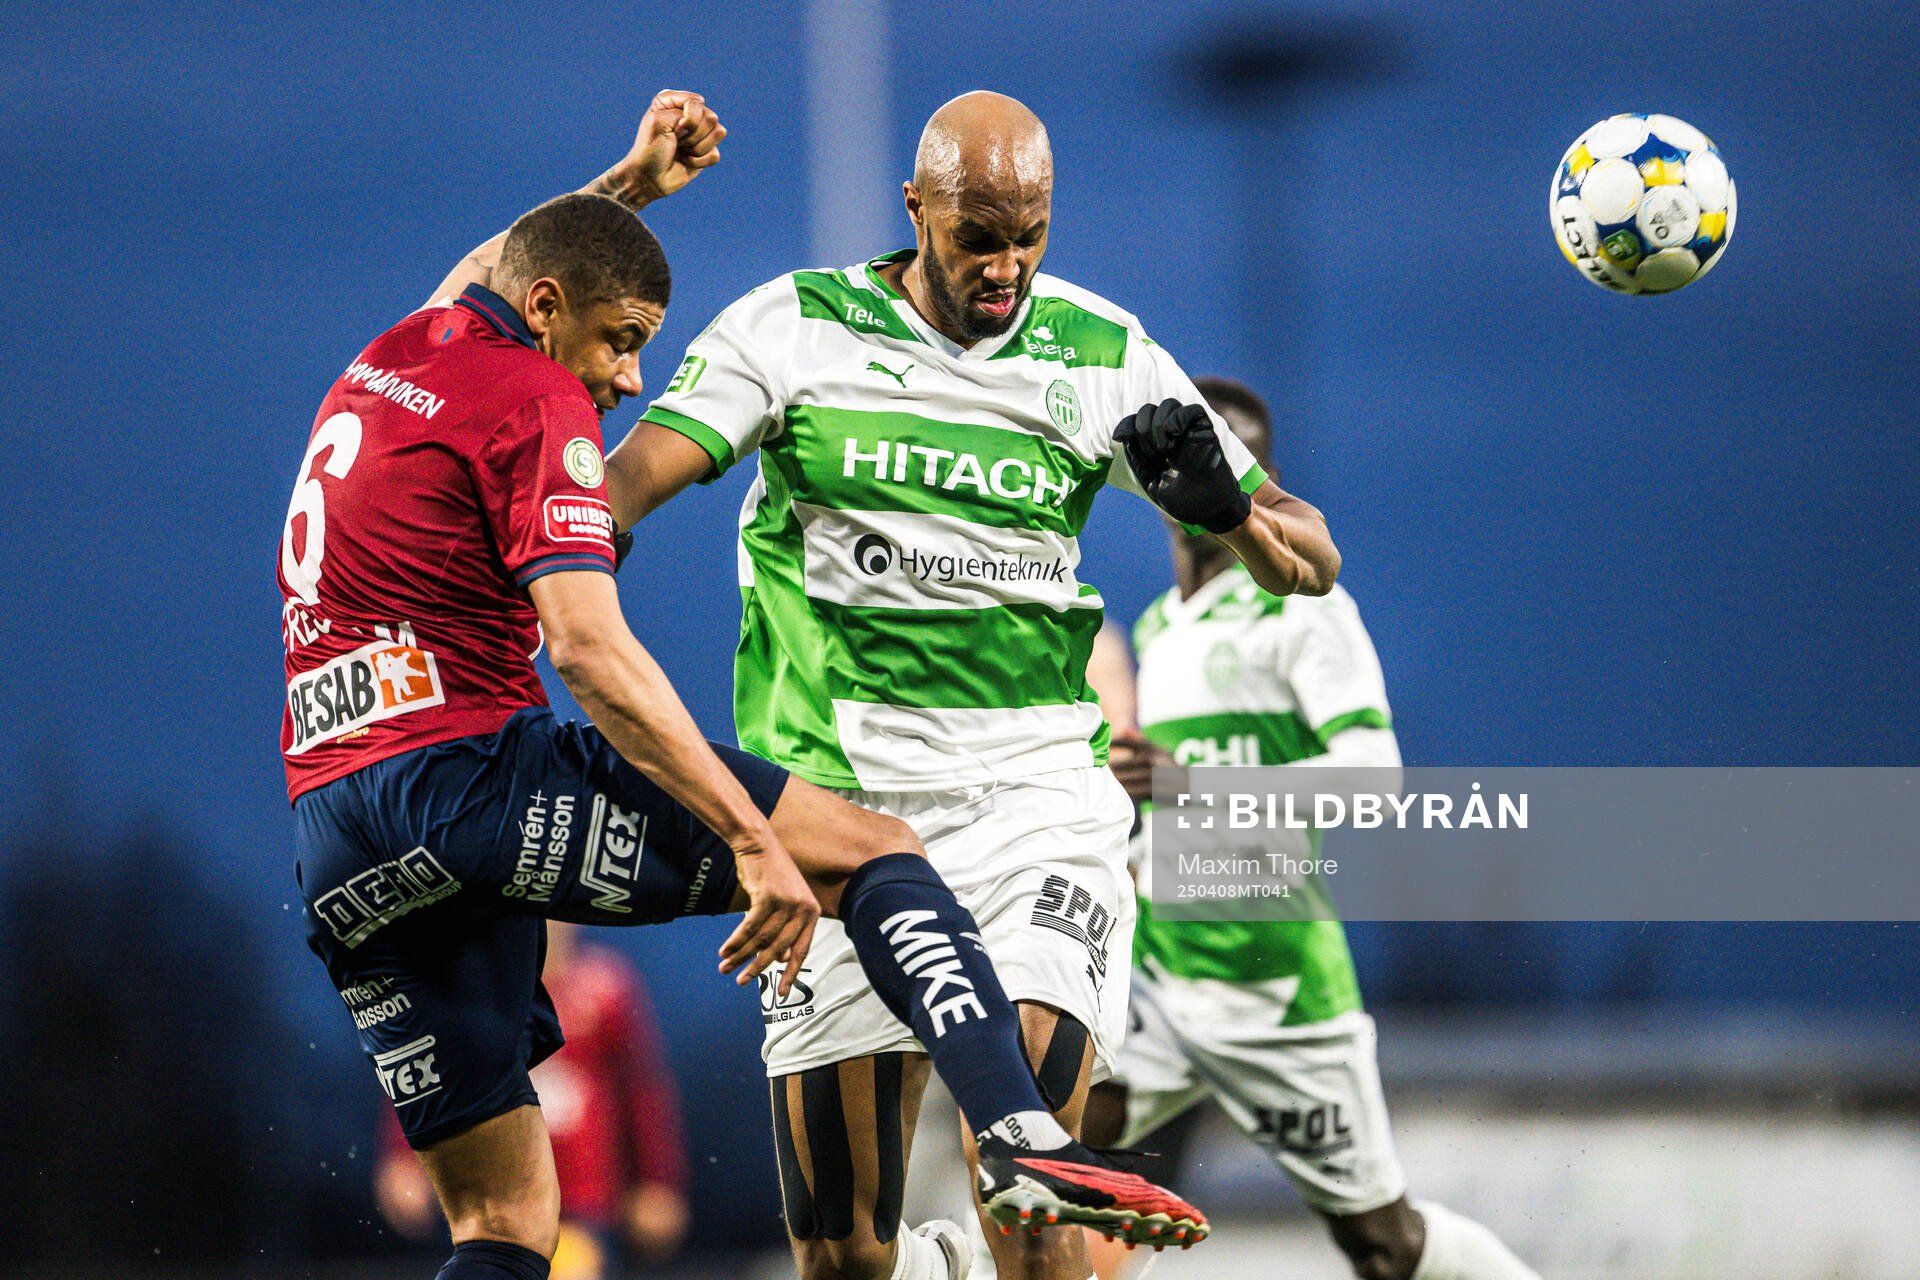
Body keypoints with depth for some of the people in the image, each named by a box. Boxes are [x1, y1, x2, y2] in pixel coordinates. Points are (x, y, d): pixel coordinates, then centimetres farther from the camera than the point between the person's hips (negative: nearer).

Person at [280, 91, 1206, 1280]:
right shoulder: (533, 404, -5)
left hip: (335, 844, 8)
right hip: (467, 759, -8)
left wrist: (628, 185, 45)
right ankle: (1024, 1138, -28)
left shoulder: (389, 362, 19)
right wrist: (755, 844, -21)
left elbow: (482, 274, 46)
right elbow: (592, 651, -18)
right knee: (874, 847, -7)